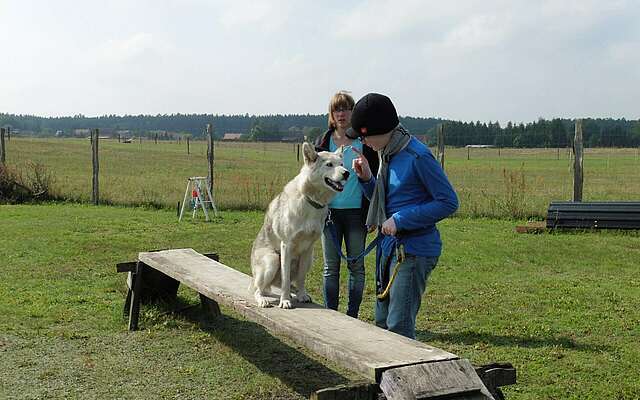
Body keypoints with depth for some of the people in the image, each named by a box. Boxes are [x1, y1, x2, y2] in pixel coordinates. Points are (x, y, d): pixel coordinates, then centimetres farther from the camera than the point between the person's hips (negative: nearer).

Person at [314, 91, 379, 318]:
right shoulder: (323, 142, 6)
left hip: (356, 212, -1)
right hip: (329, 211, 2)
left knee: (356, 265, 6)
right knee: (330, 266, 6)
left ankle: (352, 315, 17)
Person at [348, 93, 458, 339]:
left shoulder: (417, 157, -17)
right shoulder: (386, 154, 9)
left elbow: (449, 202, -16)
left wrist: (400, 220, -18)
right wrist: (366, 178, 1)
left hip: (414, 251, -9)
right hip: (389, 246, 9)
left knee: (399, 326, -7)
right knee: (382, 322, 16)